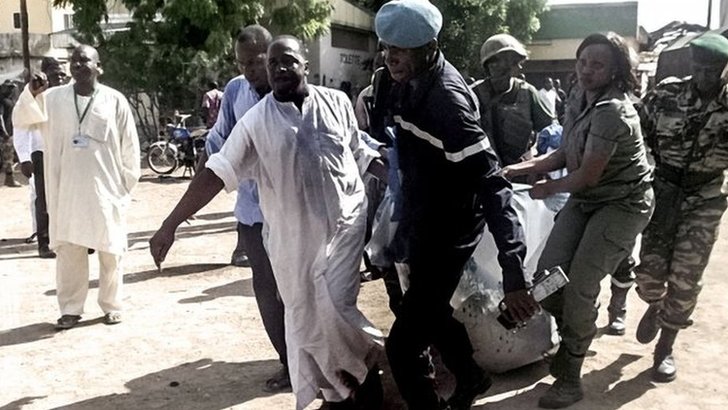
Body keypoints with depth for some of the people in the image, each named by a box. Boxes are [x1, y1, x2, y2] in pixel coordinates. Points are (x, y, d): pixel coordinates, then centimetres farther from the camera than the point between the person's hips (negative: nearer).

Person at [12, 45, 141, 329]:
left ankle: (111, 306, 20)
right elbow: (21, 120, -4)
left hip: (107, 188, -2)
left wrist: (129, 182, 1)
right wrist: (30, 93, -21)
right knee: (68, 251, 7)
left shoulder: (115, 100, -2)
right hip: (66, 190, 2)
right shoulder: (53, 98, 4)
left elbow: (129, 145, 2)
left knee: (110, 251, 6)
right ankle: (70, 309, 18)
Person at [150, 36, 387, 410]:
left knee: (335, 307, -10)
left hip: (344, 223, -1)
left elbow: (358, 151, 13)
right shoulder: (256, 121, -5)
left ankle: (367, 365, 22)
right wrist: (170, 224, -14)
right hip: (291, 237, 1)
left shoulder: (337, 102, 0)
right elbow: (216, 173, -9)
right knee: (303, 319, 10)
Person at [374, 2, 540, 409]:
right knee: (431, 313, 27)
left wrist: (513, 271, -40)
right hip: (423, 224, 9)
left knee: (402, 344, -5)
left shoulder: (446, 99, -28)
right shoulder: (410, 83, -1)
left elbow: (491, 184, -33)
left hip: (447, 233, -9)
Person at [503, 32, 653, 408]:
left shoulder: (611, 111, -25)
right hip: (585, 199, 8)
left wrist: (550, 188, -4)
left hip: (622, 204, -8)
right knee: (547, 276, -1)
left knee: (580, 287, -9)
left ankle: (570, 380, 9)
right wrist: (522, 167, -5)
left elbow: (588, 175, -21)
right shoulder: (579, 100, 3)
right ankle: (571, 341, 27)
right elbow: (565, 153, 7)